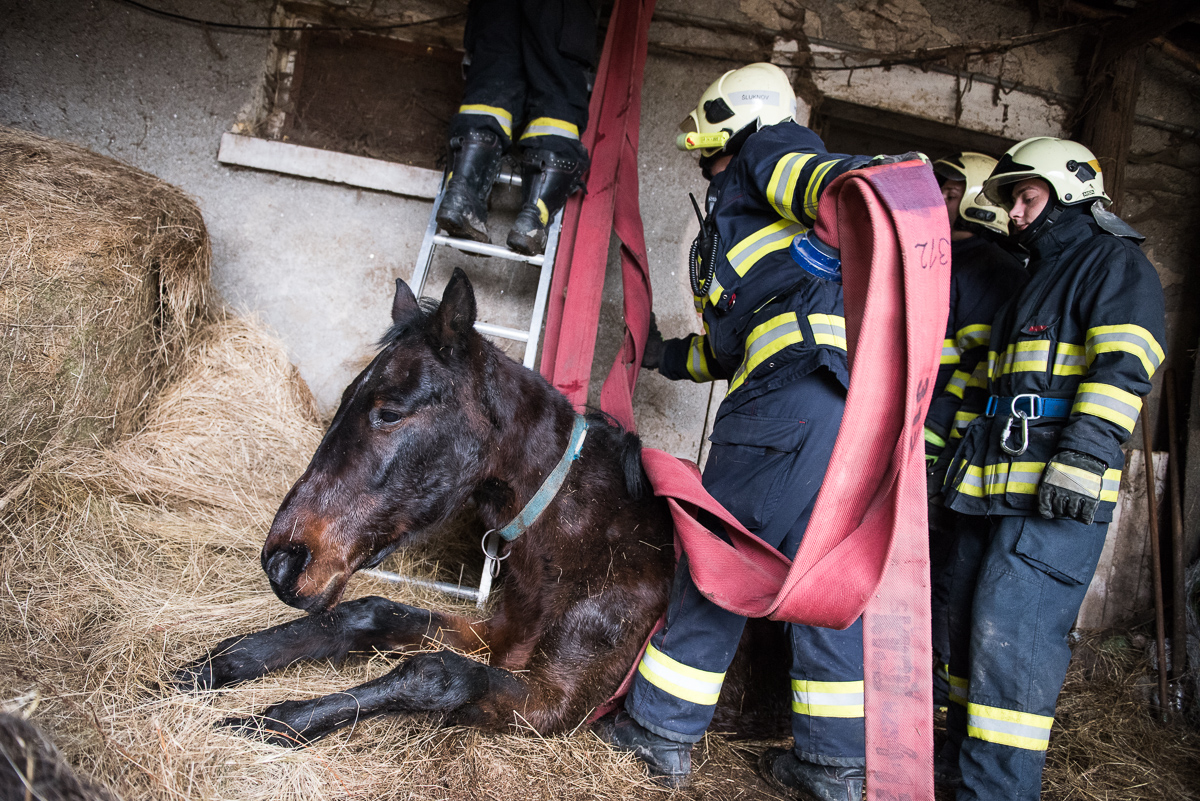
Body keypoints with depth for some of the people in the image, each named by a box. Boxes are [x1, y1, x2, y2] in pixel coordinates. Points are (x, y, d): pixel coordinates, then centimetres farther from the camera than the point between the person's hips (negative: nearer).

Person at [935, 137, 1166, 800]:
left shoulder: (1116, 263, 0)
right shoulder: (1041, 278, 28)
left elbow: (1122, 370, -15)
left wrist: (1083, 458, -25)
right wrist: (968, 465, 27)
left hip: (1054, 498, -9)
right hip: (994, 492, 9)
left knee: (1011, 638, -13)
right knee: (971, 630, 12)